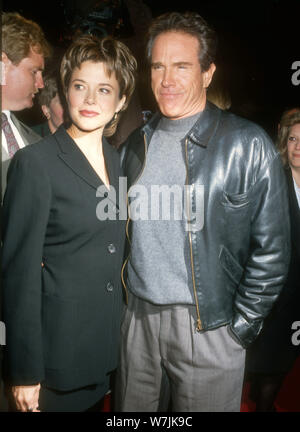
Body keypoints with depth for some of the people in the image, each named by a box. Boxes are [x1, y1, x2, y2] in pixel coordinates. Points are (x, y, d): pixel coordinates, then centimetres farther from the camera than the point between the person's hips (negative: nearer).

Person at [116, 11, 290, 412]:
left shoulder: (248, 145, -10)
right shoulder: (137, 143, 6)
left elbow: (272, 250, -8)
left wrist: (240, 327, -7)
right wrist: (128, 293, 9)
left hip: (207, 327, -4)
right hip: (138, 318, 5)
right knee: (131, 411, 18)